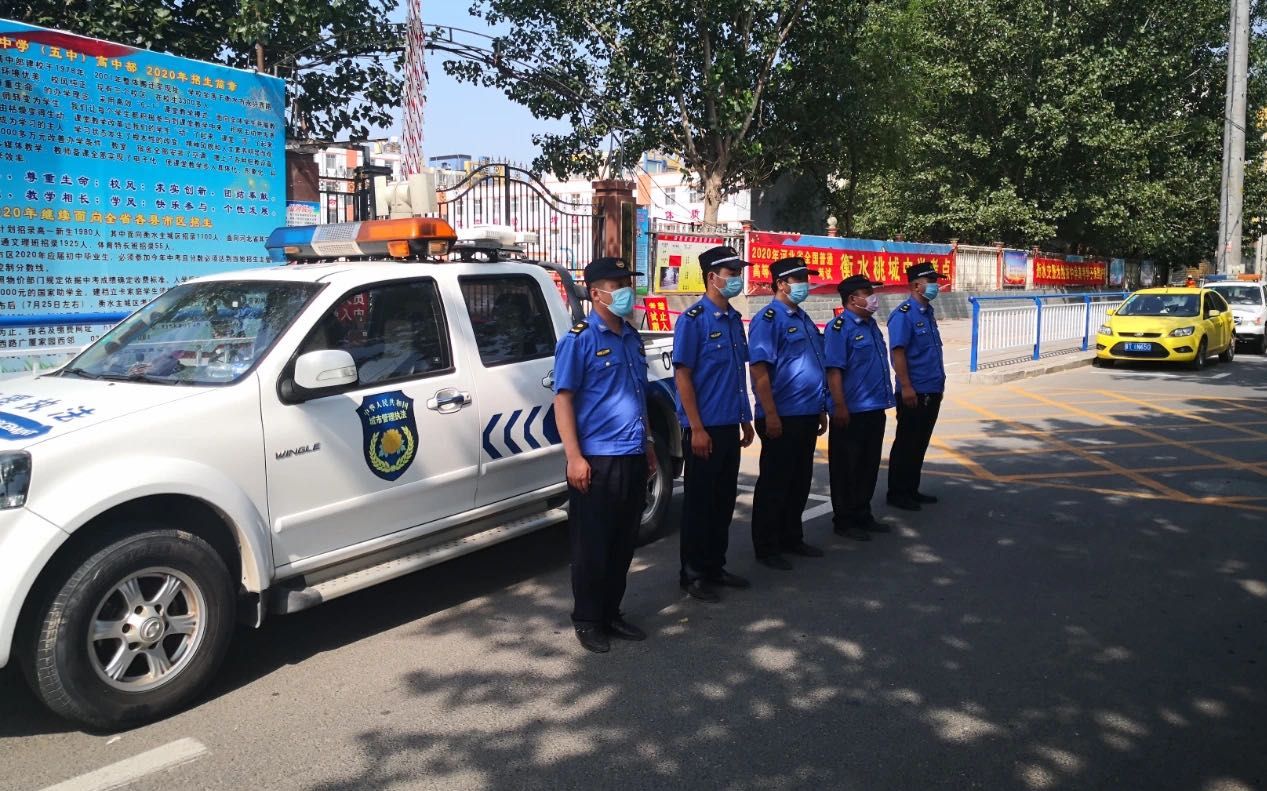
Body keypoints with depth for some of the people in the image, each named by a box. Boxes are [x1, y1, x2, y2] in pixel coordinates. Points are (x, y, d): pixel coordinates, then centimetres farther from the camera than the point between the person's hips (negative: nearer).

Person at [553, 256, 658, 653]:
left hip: (633, 458, 7)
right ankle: (587, 621, 17)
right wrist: (574, 457, -18)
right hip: (596, 459, -7)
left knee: (624, 542, 13)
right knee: (593, 545, 2)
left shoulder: (632, 338, 14)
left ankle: (611, 613, 27)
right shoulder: (580, 339, -8)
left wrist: (647, 446, 20)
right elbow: (563, 399, -11)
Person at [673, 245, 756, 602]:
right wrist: (696, 428, -18)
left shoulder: (734, 319, 11)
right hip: (705, 428, -7)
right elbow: (682, 375, -14)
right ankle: (693, 574, 14)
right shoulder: (693, 319, -11)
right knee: (699, 502, 2)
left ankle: (715, 567, 27)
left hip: (730, 426, 7)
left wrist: (746, 419, 17)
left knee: (724, 499, 14)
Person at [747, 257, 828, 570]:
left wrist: (821, 409, 20)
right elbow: (759, 369, -18)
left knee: (800, 481, 16)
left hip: (807, 416, 9)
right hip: (782, 418, -9)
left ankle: (792, 538, 29)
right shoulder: (768, 319, -11)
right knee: (775, 483, 1)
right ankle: (766, 548, 11)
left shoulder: (804, 319, 16)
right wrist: (770, 415, -22)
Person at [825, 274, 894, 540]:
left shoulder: (871, 325, 14)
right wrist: (840, 407, -23)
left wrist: (885, 399, 21)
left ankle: (862, 515, 29)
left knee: (869, 465, 16)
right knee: (846, 468, 3)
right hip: (851, 413, -9)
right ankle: (844, 521, 13)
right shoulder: (839, 327, -13)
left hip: (875, 409, 9)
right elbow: (834, 370, -19)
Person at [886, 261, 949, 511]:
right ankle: (897, 493, 11)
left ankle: (912, 490, 25)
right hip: (914, 392, -9)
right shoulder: (903, 315, -14)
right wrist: (906, 387, -23)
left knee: (921, 443, 15)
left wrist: (939, 382, 19)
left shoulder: (928, 312, 13)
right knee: (906, 443, 1)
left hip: (932, 390, 9)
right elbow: (898, 352, -19)